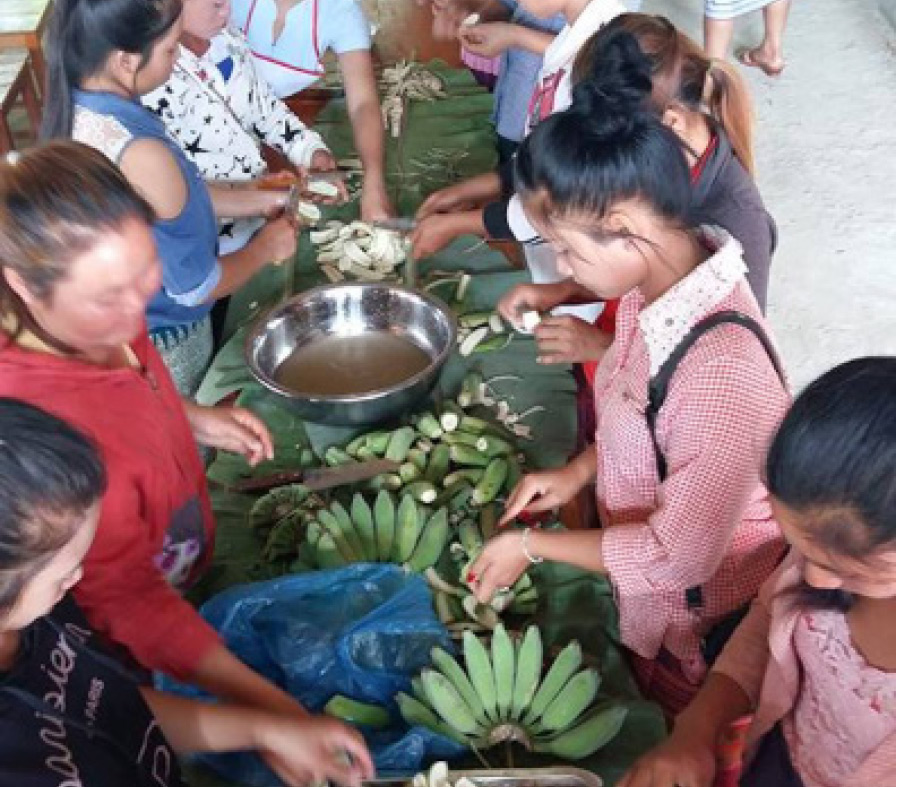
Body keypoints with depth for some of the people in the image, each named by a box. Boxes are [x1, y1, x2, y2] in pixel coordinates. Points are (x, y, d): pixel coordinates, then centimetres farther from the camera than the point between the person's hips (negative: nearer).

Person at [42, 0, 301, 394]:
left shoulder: (73, 112, -7)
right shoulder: (140, 155, -33)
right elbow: (196, 285, -22)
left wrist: (259, 201, 9)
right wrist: (265, 247, -6)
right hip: (163, 346, -7)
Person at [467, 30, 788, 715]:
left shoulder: (723, 370, -40)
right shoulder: (663, 279, -14)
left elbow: (678, 555, -30)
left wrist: (531, 545, -20)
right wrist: (579, 471, -5)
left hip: (696, 633, -7)